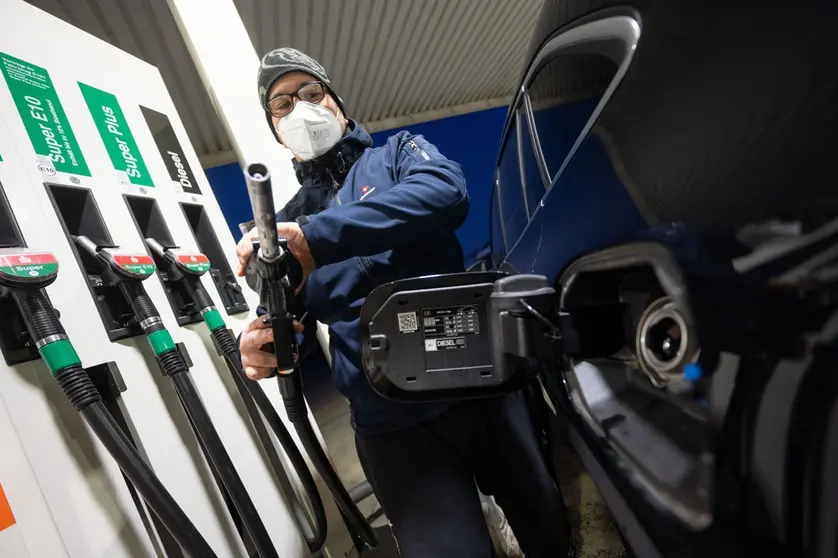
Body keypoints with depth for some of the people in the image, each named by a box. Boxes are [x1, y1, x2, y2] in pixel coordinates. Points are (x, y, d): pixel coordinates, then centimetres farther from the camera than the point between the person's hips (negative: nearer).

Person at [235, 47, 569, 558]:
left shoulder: (398, 154, 5)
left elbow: (447, 193, -19)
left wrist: (317, 238, -28)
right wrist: (259, 348, -17)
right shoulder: (287, 223, 12)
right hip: (394, 424, 1)